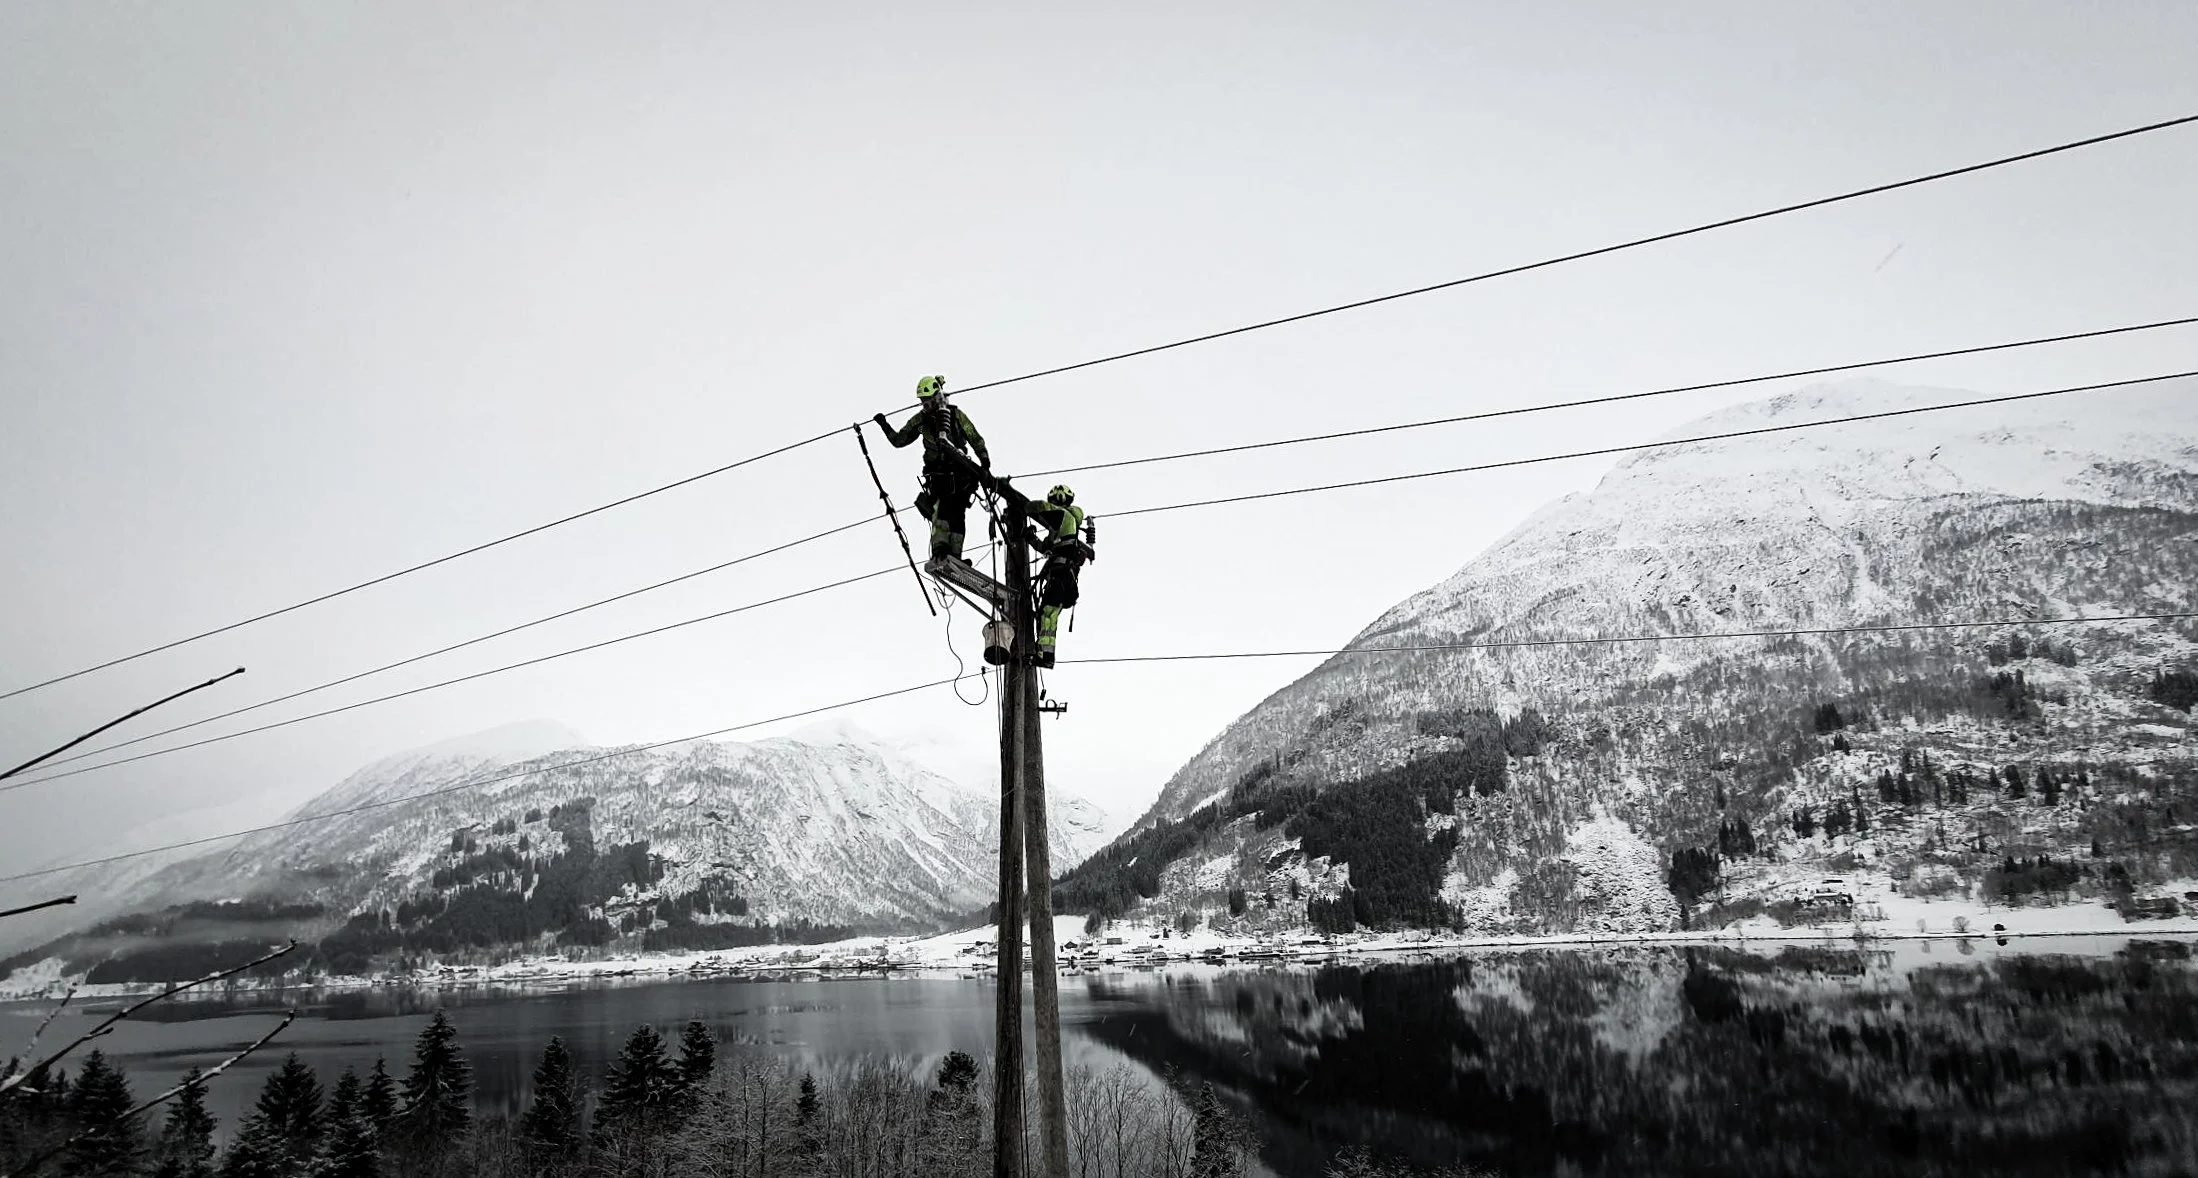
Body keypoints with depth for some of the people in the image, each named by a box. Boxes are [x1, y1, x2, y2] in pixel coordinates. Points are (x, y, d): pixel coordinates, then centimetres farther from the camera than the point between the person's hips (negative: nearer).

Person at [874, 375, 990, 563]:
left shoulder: (955, 414, 2)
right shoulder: (921, 419, 8)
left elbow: (976, 439, 4)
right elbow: (899, 440, 15)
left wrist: (985, 462, -4)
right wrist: (885, 426, 2)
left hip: (960, 471, 0)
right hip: (937, 471, 0)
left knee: (958, 513, -5)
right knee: (942, 505, -24)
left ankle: (955, 555, -5)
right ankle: (940, 548, -33)